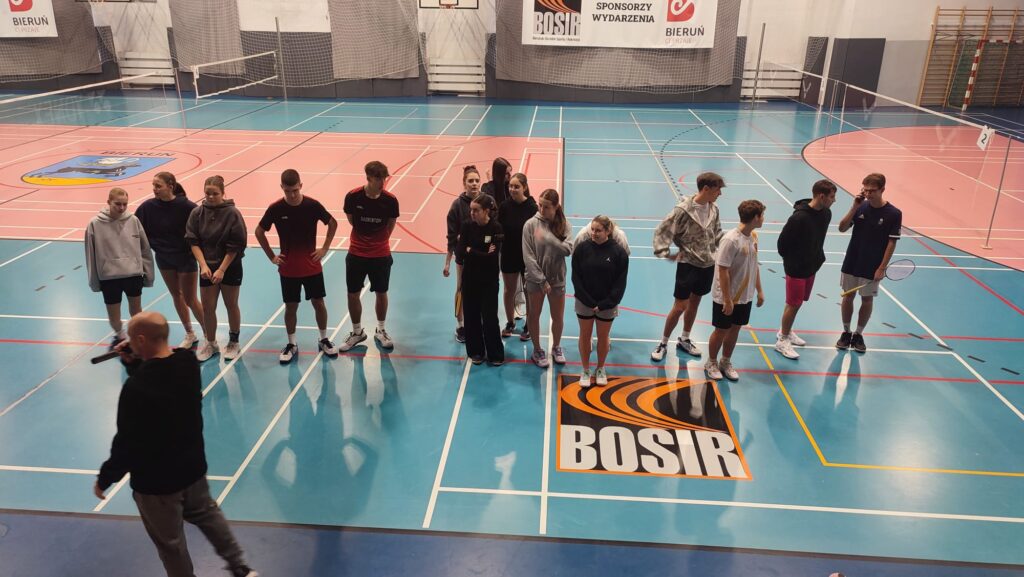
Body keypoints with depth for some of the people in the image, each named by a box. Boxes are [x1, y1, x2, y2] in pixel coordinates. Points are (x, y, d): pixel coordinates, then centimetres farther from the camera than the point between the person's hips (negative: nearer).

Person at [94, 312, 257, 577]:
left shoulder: (135, 388, -31)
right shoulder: (188, 362, -11)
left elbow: (127, 444, -22)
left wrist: (105, 478, -6)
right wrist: (134, 363, 1)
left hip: (155, 480, -7)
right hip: (192, 465, 7)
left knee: (170, 542, 16)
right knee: (207, 514, 29)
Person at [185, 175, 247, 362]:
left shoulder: (232, 213, -13)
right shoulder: (197, 213, -4)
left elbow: (235, 246, -13)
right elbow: (193, 242, -3)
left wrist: (221, 270, -16)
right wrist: (204, 265, -14)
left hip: (230, 267, -3)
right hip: (207, 267, 3)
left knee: (231, 305, 10)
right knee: (207, 307, 7)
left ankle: (233, 343, 26)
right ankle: (210, 343, 25)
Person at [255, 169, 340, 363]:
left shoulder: (312, 205, -10)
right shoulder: (276, 209, -10)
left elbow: (333, 223, 5)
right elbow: (259, 232, 4)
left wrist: (325, 248, 0)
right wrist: (271, 256, 2)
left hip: (312, 266, 0)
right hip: (288, 269, 0)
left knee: (318, 302, 8)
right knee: (291, 306, 8)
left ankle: (324, 340, 26)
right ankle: (292, 344, 23)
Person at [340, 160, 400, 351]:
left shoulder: (390, 200, -14)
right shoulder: (353, 197, -15)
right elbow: (351, 220, 4)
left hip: (381, 254, 0)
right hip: (356, 253, 0)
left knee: (381, 293, 10)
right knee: (353, 294, 7)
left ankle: (381, 331, 32)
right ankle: (357, 332, 28)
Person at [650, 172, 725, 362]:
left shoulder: (713, 209, 0)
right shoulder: (683, 210, -19)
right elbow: (662, 231, -16)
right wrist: (665, 254, -19)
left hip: (708, 264, 6)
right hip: (688, 264, -6)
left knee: (694, 303, 17)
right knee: (680, 306, -1)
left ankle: (684, 340, 34)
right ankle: (663, 343, 16)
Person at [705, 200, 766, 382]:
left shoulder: (753, 236, 1)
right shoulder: (731, 240, -24)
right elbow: (723, 271, -22)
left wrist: (759, 291, 14)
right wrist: (727, 299, -20)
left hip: (745, 297, 7)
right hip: (726, 298, -7)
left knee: (735, 329, 17)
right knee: (721, 331, 9)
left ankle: (726, 362, 34)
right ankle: (711, 363, 28)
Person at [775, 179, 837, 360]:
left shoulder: (826, 214, -2)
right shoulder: (799, 217, -26)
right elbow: (783, 241, -18)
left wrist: (818, 257, 7)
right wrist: (790, 261, -5)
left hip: (811, 266, 7)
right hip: (796, 269, -7)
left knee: (798, 302, 19)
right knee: (793, 304, 2)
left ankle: (786, 332, 38)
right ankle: (782, 341, 17)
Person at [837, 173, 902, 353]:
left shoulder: (893, 214, -11)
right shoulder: (861, 207, -3)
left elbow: (891, 243, -9)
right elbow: (842, 228, -6)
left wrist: (882, 268, -12)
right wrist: (854, 207, -15)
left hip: (872, 267, -2)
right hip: (851, 263, 2)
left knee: (867, 300, 8)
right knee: (848, 297, 10)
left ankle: (858, 335, 24)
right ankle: (846, 332, 25)